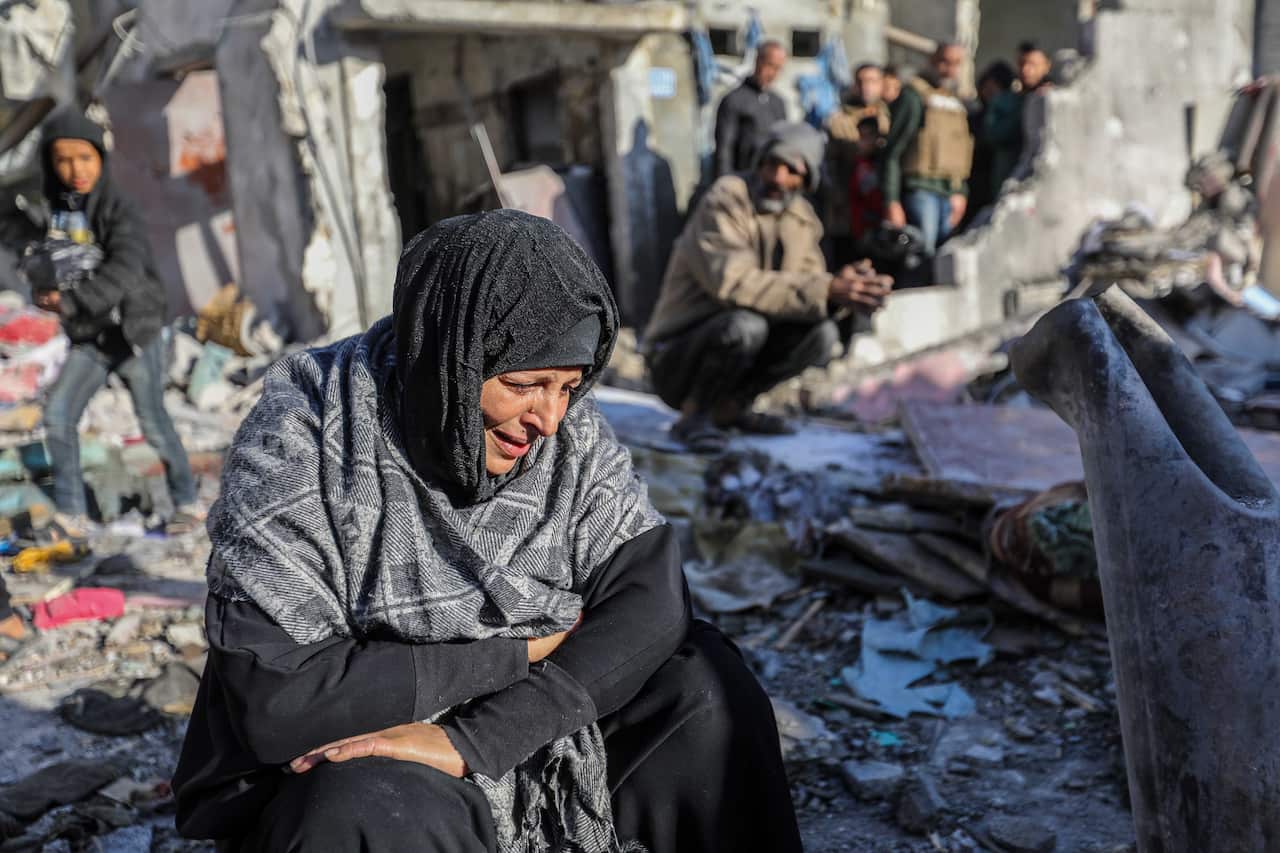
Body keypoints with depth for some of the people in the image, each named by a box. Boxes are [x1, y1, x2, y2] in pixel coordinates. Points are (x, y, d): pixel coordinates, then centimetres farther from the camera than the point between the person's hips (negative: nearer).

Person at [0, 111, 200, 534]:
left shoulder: (118, 210, -13)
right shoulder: (49, 213, 3)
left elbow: (125, 271, -28)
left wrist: (71, 301, -36)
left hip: (134, 329, -5)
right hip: (88, 340, 5)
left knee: (153, 421, 0)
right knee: (57, 416, -6)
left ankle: (186, 501, 17)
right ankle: (70, 514, 4)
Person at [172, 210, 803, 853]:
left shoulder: (573, 433, -8)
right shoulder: (302, 443, -19)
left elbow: (651, 599, -17)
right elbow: (275, 697, -24)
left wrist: (471, 741, -28)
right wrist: (520, 652, -18)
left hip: (535, 740, 4)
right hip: (356, 776, -4)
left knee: (701, 678, -13)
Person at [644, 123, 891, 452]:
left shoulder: (802, 219, 5)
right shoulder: (725, 201, -18)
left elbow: (808, 292, -1)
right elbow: (733, 282, -32)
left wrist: (843, 294, -25)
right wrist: (826, 289, -34)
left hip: (739, 341, 7)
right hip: (676, 358, -7)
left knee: (821, 333, -14)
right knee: (745, 323, -35)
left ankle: (729, 406, 3)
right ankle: (693, 415, -11)